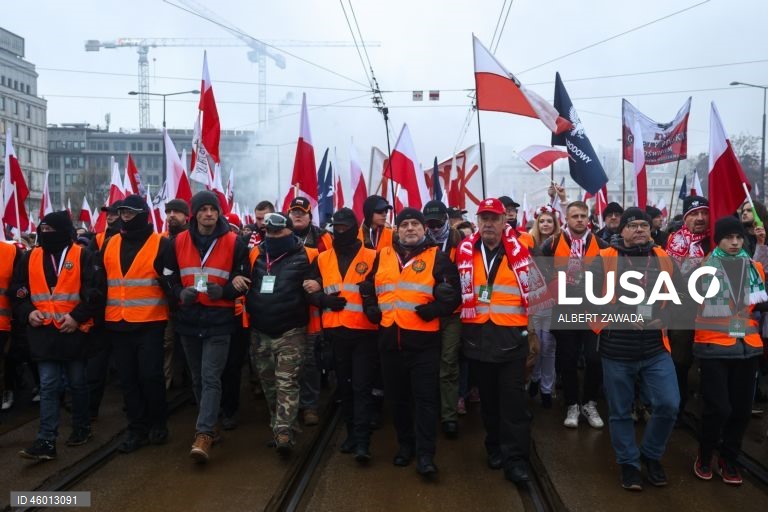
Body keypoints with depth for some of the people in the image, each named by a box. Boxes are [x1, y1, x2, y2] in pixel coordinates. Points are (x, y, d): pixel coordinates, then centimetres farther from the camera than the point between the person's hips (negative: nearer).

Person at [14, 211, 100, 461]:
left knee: (77, 383, 11)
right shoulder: (31, 258, 8)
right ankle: (46, 441, -1)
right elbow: (17, 290, 14)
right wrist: (27, 312, -2)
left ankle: (81, 428, 28)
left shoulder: (82, 256, -4)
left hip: (74, 330, -3)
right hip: (43, 332, 3)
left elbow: (95, 292, -8)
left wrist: (77, 316, -16)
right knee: (48, 386, 0)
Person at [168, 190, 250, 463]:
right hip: (188, 320, 4)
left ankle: (204, 435, -12)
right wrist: (180, 293, -9)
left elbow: (244, 281, 2)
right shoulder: (179, 242, 5)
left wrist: (223, 291, -17)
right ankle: (209, 425, 30)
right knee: (198, 379, 14)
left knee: (211, 378, -10)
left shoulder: (234, 243, -3)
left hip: (219, 321, -4)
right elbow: (169, 277, 13)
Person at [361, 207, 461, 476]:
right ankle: (406, 444, 30)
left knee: (425, 398, -1)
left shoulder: (437, 257, 0)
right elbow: (367, 288, 22)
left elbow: (451, 295, -6)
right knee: (398, 397, 14)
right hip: (390, 338, 4)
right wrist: (372, 310, 7)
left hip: (423, 339, -4)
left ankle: (425, 454, 5)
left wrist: (429, 310, -17)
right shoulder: (382, 256, 12)